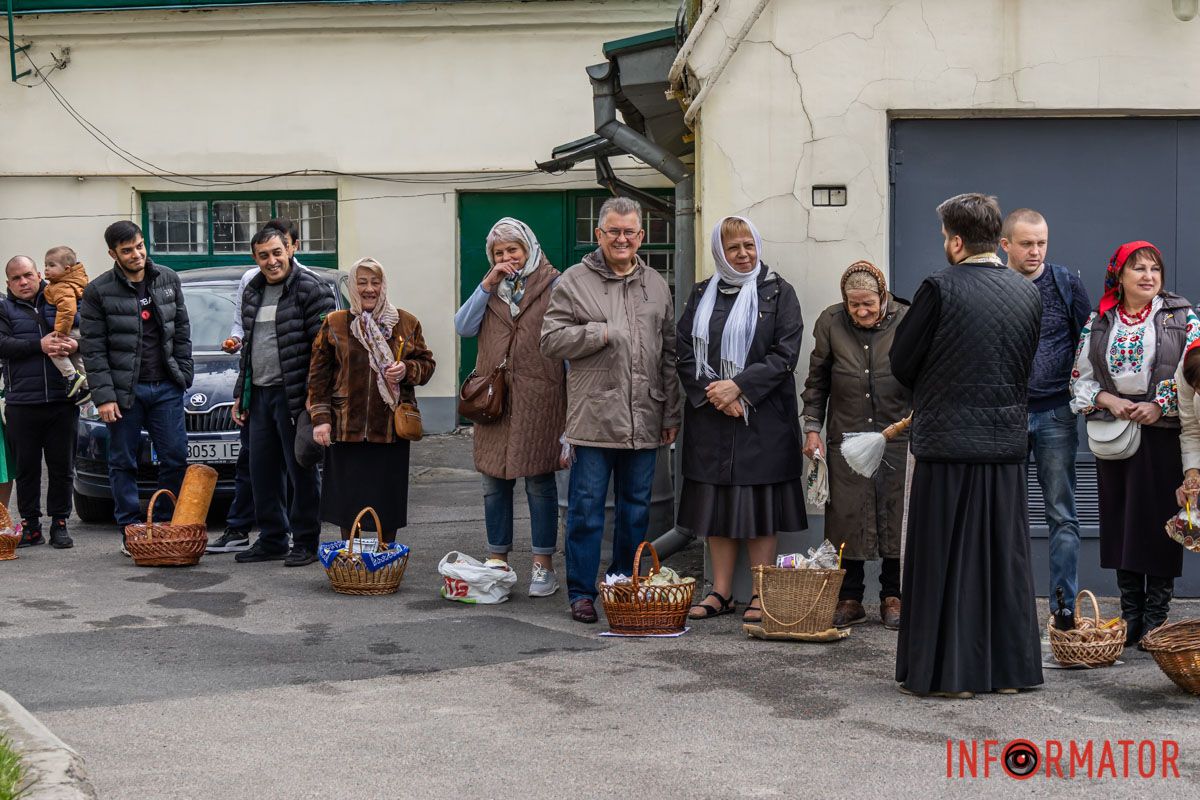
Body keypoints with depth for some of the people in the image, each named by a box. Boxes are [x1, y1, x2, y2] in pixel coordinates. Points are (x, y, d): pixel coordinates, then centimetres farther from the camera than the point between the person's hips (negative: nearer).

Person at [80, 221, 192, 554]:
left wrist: (183, 374, 5)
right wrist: (103, 396, -12)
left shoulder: (168, 280, 5)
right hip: (124, 390, -3)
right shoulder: (98, 291, -6)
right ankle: (130, 532, 13)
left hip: (166, 388, 3)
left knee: (175, 458, 2)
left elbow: (181, 330, 12)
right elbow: (92, 348, -6)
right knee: (123, 463, 4)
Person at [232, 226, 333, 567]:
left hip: (293, 395, -7)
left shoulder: (309, 289, -9)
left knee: (301, 470, 0)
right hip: (260, 394, 8)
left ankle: (306, 543, 9)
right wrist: (241, 393, 20)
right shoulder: (252, 292, 15)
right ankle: (272, 539, 22)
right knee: (262, 470, 11)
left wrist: (314, 393, -18)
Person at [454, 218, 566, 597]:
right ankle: (497, 562, 19)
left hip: (538, 399, -5)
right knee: (494, 482, 8)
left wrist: (572, 396, -8)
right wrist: (488, 285, -4)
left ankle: (543, 565, 6)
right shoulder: (491, 287, 16)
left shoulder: (552, 285, 0)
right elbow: (464, 327, 4)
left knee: (539, 482, 0)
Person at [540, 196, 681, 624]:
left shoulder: (656, 285, 14)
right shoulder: (574, 281, 1)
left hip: (644, 420, 4)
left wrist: (671, 413, 11)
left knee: (636, 508, 11)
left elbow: (670, 355, 15)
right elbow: (551, 339, -4)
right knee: (586, 506, -1)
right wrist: (600, 333, -14)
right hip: (593, 418, -4)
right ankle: (581, 592, 8)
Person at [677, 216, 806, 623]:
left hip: (762, 416, -3)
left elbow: (785, 354, -6)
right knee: (716, 504, 6)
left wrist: (739, 387, -14)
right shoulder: (702, 295, 12)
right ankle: (721, 592, 13)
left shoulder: (778, 292, 2)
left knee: (759, 504, -2)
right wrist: (711, 391, -9)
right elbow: (684, 351, 6)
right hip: (710, 417, 4)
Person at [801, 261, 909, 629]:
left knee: (895, 517, 2)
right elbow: (816, 380, 10)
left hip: (897, 436, -1)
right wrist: (812, 428, 4)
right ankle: (850, 599, 12)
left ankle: (892, 598, 14)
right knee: (847, 518, 3)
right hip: (846, 437, 1)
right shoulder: (830, 322, 2)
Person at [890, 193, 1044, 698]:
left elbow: (902, 362, -4)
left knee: (944, 560, 3)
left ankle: (948, 673, 7)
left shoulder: (940, 289, -12)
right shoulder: (1028, 293, 5)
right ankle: (1009, 668, 19)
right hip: (1008, 445, 5)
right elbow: (1026, 367, 13)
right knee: (1005, 558, 12)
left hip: (948, 445, -5)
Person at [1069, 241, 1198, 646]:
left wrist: (1159, 405, -12)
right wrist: (1109, 401, -8)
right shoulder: (1098, 323, 8)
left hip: (1163, 433, -2)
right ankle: (1130, 617, 14)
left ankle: (1157, 619, 6)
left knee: (1159, 521, -2)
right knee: (1120, 522, 5)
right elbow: (1080, 378, 9)